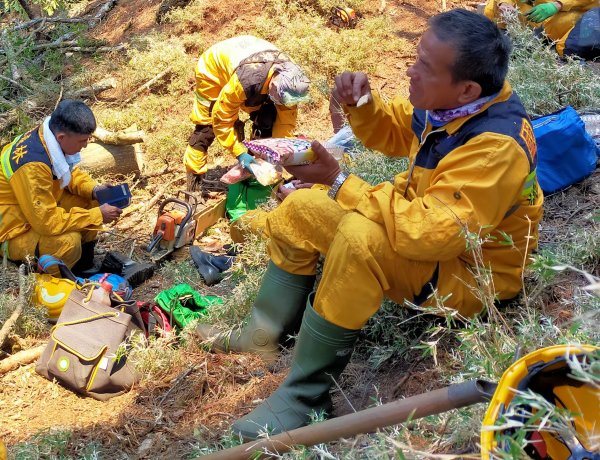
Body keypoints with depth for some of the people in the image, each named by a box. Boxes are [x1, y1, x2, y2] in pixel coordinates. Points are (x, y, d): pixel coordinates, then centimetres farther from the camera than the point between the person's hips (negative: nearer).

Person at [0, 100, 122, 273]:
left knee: (92, 202, -2)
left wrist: (94, 189, -9)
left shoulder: (48, 135, -10)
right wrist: (97, 216, -25)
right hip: (15, 233, -9)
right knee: (68, 241, -32)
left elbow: (70, 172, 10)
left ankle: (84, 262, 9)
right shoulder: (32, 165, -35)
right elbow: (47, 220, -32)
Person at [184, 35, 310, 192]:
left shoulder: (289, 76, -29)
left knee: (266, 119, -7)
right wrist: (240, 153, -37)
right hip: (212, 68, -5)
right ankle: (193, 178, -2)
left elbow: (287, 114, -16)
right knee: (206, 125, -10)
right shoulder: (246, 82, -47)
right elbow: (221, 119, -35)